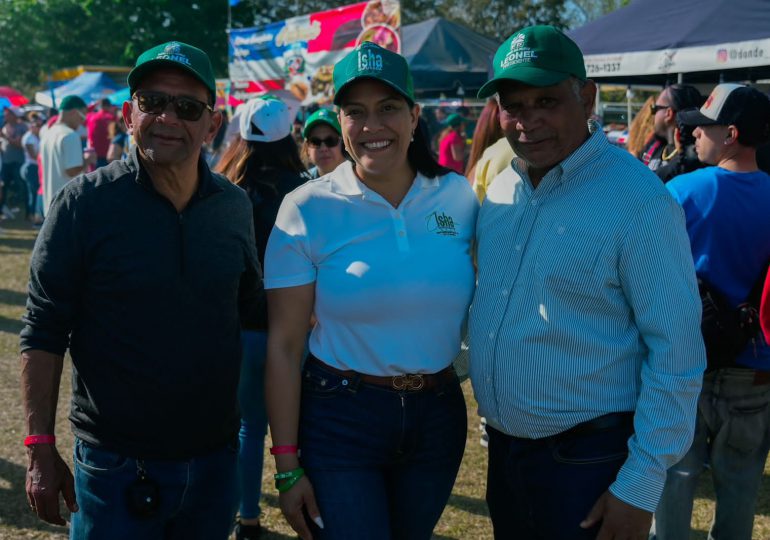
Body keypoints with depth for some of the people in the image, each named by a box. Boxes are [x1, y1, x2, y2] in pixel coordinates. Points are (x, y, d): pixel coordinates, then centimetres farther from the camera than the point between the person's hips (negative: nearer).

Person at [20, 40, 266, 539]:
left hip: (215, 458, 4)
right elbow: (44, 334, -9)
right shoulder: (85, 203, -11)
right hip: (116, 463, -4)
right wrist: (42, 449, -12)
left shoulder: (235, 206, 1)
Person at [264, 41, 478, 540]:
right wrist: (288, 467, -9)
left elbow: (483, 303, 11)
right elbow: (284, 345, -8)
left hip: (438, 418, 4)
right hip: (340, 422, -3)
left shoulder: (459, 198, -3)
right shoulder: (308, 209, -11)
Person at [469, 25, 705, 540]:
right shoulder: (501, 189, 3)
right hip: (504, 445, 7)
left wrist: (641, 486, -18)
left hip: (588, 460, -6)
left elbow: (677, 354, -17)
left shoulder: (639, 202, -18)